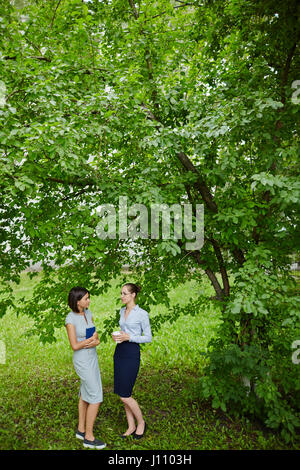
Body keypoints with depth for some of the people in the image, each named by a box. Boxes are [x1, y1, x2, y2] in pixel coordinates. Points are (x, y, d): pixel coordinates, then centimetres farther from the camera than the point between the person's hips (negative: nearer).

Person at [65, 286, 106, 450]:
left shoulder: (88, 313, -1)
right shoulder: (70, 319, -23)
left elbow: (96, 339, 2)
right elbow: (75, 346, -22)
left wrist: (94, 342, -21)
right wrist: (92, 338, -13)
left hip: (92, 358, 8)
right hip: (83, 361, -8)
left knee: (86, 394, 18)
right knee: (96, 398, -1)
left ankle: (81, 429, 35)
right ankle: (89, 437, 14)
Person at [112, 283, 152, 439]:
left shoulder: (142, 314, -12)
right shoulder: (122, 311, 10)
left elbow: (148, 338, -8)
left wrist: (129, 337, -18)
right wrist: (117, 336, 1)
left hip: (132, 353, -7)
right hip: (119, 351, 7)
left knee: (124, 395, -5)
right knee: (123, 393, 11)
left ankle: (141, 422, 19)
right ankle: (131, 426, 27)